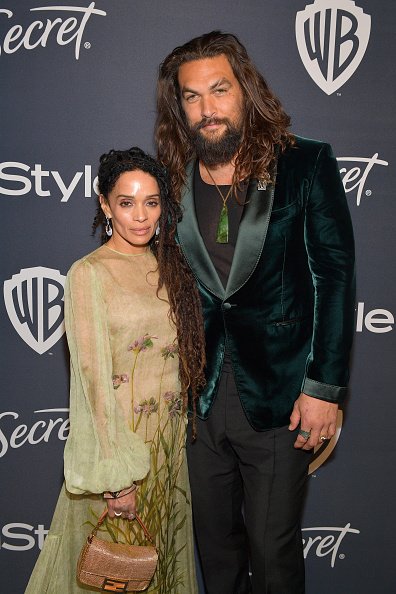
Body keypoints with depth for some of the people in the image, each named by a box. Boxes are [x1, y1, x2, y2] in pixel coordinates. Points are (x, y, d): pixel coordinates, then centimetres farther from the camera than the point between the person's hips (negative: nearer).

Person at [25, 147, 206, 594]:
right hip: (115, 435, -5)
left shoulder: (168, 267, 6)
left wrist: (177, 431, 7)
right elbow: (93, 377, -16)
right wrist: (115, 475, -17)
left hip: (168, 439, 6)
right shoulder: (88, 274, -13)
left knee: (163, 552, 20)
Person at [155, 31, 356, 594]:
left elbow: (335, 276, -8)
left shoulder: (305, 165, -6)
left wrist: (324, 387, -11)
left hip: (276, 397, -3)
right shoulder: (174, 181, 3)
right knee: (215, 544, 20)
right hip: (200, 397, 4)